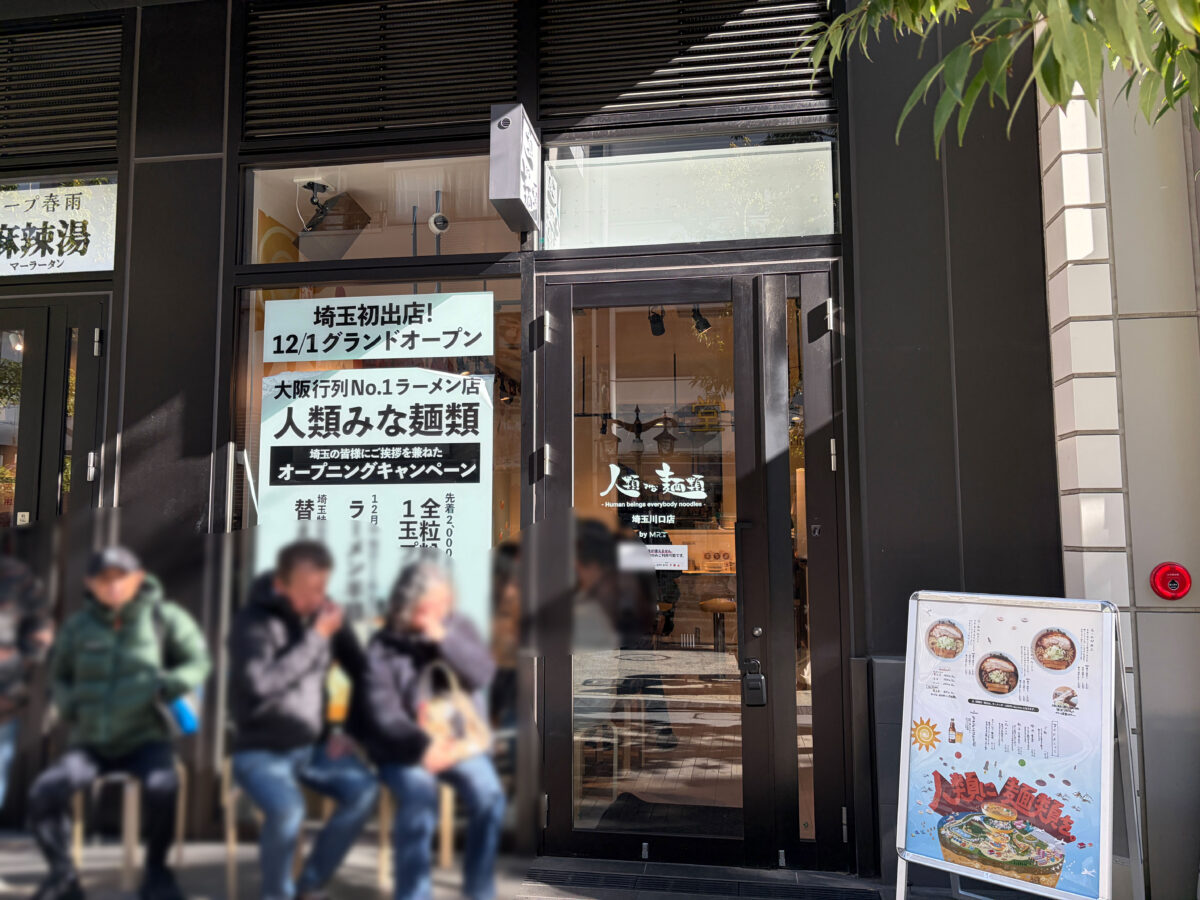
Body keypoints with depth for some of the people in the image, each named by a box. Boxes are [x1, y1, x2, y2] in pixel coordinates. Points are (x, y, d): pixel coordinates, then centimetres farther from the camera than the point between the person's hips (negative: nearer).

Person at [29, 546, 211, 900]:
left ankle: (155, 871, -6)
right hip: (92, 743, 3)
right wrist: (68, 704, -2)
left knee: (162, 786, -33)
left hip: (146, 739, -3)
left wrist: (163, 687, -19)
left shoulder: (164, 616, -5)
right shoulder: (78, 626, 3)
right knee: (43, 793, -22)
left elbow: (198, 662, -2)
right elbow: (59, 676, 18)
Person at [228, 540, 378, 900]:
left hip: (312, 745, 4)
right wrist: (315, 639, -27)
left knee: (364, 789, -20)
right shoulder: (253, 621, -15)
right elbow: (259, 686, -30)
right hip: (261, 750, -4)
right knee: (288, 809, -31)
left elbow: (362, 672, 9)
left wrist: (350, 729, 1)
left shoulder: (324, 614, 0)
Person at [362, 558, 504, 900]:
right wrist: (422, 745, -29)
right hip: (406, 749, -2)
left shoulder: (458, 627, 4)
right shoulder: (383, 645, -6)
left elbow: (483, 674, -8)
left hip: (460, 741, 2)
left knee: (489, 795, -23)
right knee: (419, 795, -32)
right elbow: (384, 711, -14)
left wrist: (444, 637, -20)